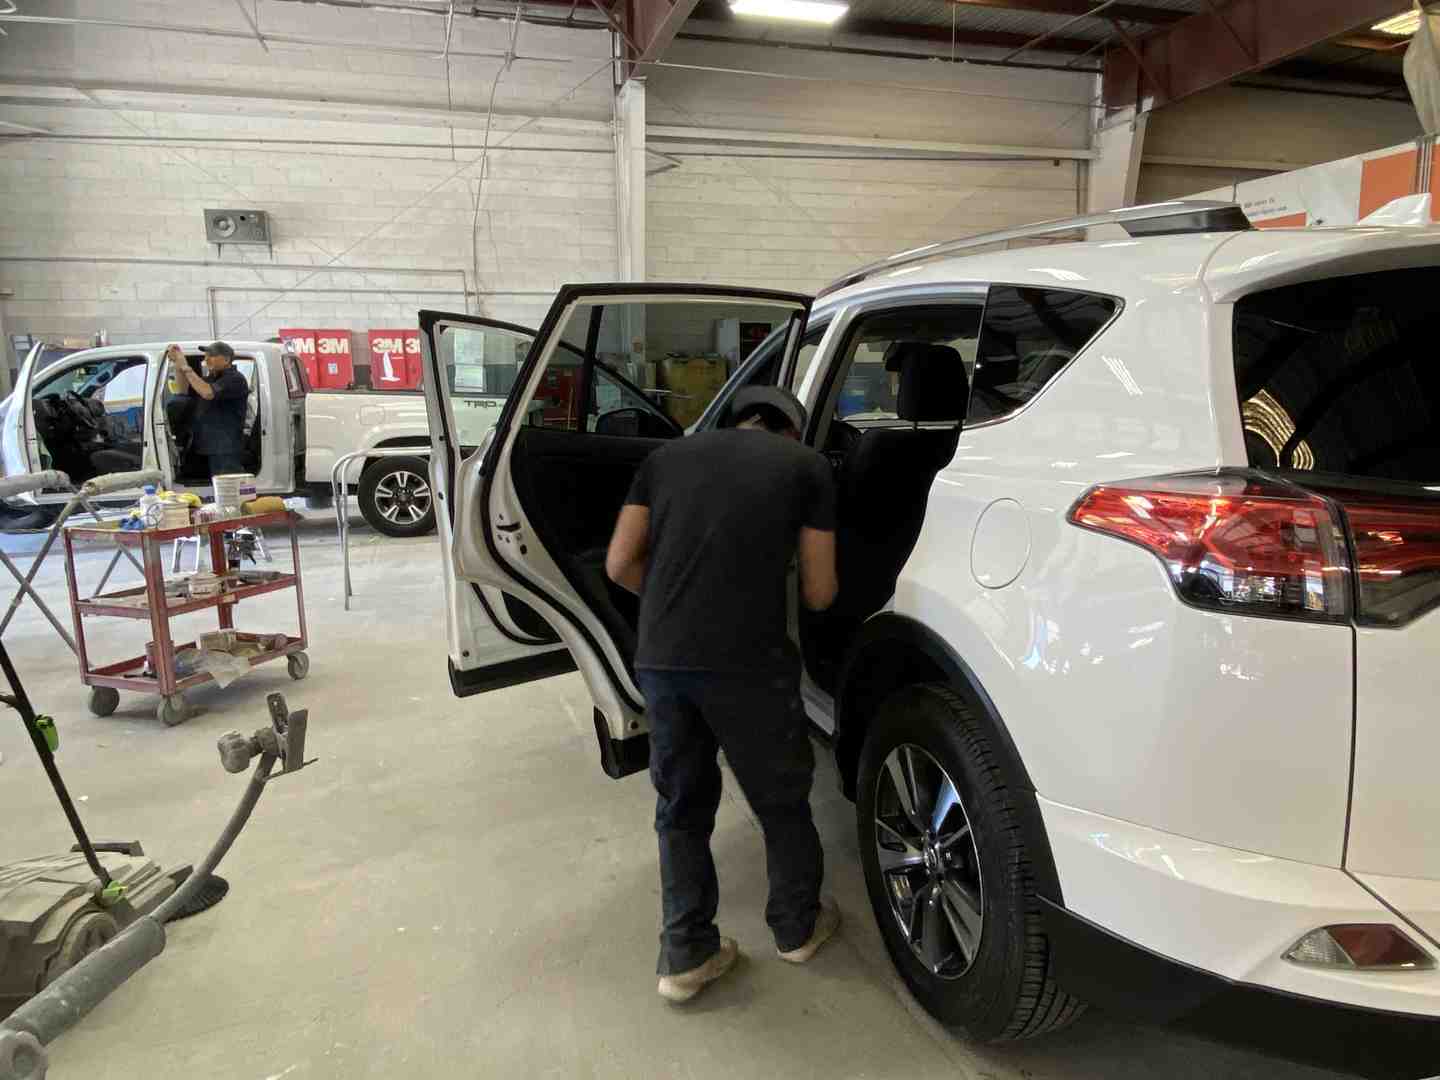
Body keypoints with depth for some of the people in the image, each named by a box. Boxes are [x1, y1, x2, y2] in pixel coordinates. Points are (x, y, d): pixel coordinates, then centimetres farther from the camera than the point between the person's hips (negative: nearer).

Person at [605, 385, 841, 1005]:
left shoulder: (668, 456, 16)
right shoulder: (807, 465, 8)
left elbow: (620, 565, 11)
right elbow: (818, 594, 8)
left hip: (661, 659, 3)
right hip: (747, 663, -3)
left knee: (680, 808, 21)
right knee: (781, 800, 21)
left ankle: (685, 956, 31)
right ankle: (797, 927, 41)